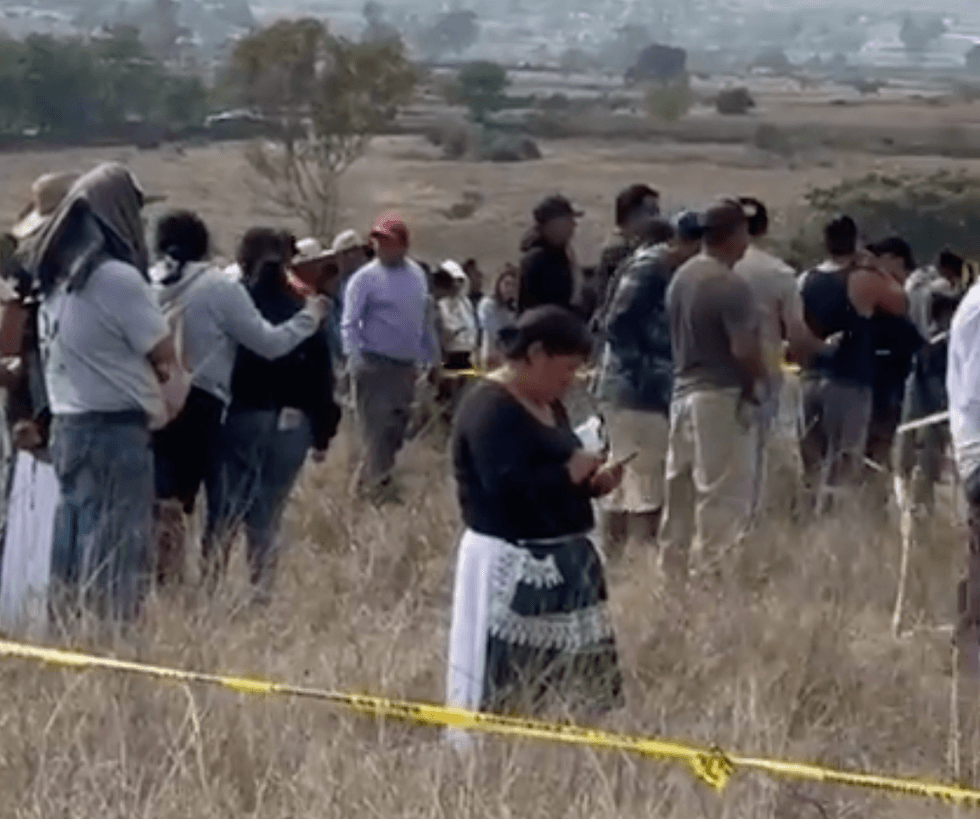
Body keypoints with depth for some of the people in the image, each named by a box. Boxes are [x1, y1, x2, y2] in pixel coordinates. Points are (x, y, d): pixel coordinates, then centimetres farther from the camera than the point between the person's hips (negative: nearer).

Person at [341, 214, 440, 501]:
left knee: (397, 426, 10)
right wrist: (355, 361, -27)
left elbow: (426, 320, 15)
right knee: (377, 425, -8)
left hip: (406, 365, 6)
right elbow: (349, 324, -14)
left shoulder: (417, 275, 8)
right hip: (375, 363, -6)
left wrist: (433, 358, 15)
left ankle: (368, 478, 23)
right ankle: (376, 483, -1)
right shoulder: (365, 278, -8)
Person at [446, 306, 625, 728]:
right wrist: (570, 474, -14)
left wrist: (593, 483, 5)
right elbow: (509, 489, -26)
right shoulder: (490, 410, -15)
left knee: (584, 693, 7)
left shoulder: (549, 406, 15)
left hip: (562, 565, 10)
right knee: (504, 704, -10)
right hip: (511, 570, -10)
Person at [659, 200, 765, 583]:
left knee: (681, 487, 13)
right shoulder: (731, 286, -17)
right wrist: (757, 379, -4)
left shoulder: (681, 277, 8)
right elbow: (744, 349, -21)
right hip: (721, 396, -8)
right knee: (722, 492, -3)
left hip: (684, 391, 8)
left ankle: (673, 569, 19)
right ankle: (711, 571, -3)